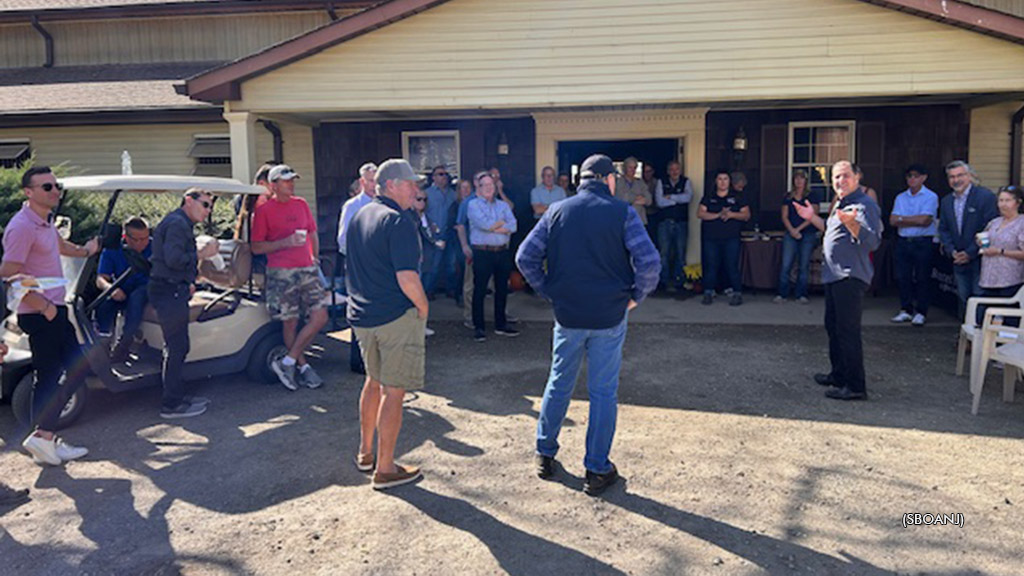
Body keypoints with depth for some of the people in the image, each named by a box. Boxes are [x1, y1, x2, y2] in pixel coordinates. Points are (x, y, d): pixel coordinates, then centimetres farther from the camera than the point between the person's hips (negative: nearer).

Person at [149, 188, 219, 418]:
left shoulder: (180, 224, 21)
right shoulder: (177, 223, -14)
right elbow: (173, 259, -25)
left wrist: (188, 282, 15)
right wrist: (202, 254, -14)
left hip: (172, 292, 11)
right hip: (170, 293, -11)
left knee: (176, 347, 17)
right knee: (177, 347, -6)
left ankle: (179, 395, 27)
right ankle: (171, 405, 0)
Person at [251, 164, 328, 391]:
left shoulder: (301, 204, 13)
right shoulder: (263, 210, -2)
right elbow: (256, 247, -4)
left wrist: (315, 258, 14)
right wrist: (285, 242, -16)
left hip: (307, 269, 5)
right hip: (281, 272, -5)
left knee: (320, 316, -5)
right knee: (290, 322, 2)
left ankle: (288, 361, 4)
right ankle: (303, 367, 18)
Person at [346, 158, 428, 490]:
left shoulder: (359, 217, 11)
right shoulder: (398, 221, -17)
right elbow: (407, 278, -24)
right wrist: (423, 307, -9)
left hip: (362, 315, 9)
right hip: (397, 316, -9)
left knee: (374, 381, 23)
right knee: (393, 391, 1)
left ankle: (365, 452, 34)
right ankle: (385, 469, 9)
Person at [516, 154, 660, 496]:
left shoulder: (557, 212, 1)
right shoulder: (622, 213, -7)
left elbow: (525, 257, -1)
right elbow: (650, 262, -16)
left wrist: (548, 292, 7)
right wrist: (635, 297, -1)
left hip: (567, 314, 3)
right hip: (610, 316, -2)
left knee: (559, 385, 17)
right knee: (603, 392, 7)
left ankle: (545, 455, 29)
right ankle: (597, 471, 15)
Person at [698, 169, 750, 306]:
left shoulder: (738, 198, 11)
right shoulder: (708, 198, 12)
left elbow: (746, 215, 5)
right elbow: (700, 213, 0)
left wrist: (732, 214, -13)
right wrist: (718, 215, -13)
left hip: (731, 238, -1)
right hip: (711, 238, 1)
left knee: (732, 266, -5)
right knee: (710, 266, 1)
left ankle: (737, 294, 2)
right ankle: (709, 293, 9)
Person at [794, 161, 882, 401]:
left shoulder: (864, 205, -14)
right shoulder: (842, 204, 18)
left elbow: (872, 241, -25)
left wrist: (851, 223, -40)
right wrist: (813, 218, 23)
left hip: (851, 278, -11)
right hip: (835, 275, 11)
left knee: (848, 330, -10)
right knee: (833, 326, 19)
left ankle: (855, 386, -4)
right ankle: (839, 375, 32)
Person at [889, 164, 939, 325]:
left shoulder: (931, 197, -1)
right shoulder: (901, 197, 12)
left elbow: (925, 220, -14)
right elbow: (893, 221, 1)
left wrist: (902, 219, -4)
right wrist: (916, 221, -8)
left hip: (923, 242, -4)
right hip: (903, 241, 4)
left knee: (922, 278, 1)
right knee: (903, 277, 5)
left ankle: (921, 313, 9)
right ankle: (906, 310, 15)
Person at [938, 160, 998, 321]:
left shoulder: (985, 196, -8)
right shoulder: (946, 201, 12)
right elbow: (943, 229, 13)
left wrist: (970, 253, -15)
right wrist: (951, 251, -3)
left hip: (980, 260, -6)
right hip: (959, 261, 6)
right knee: (963, 300, 11)